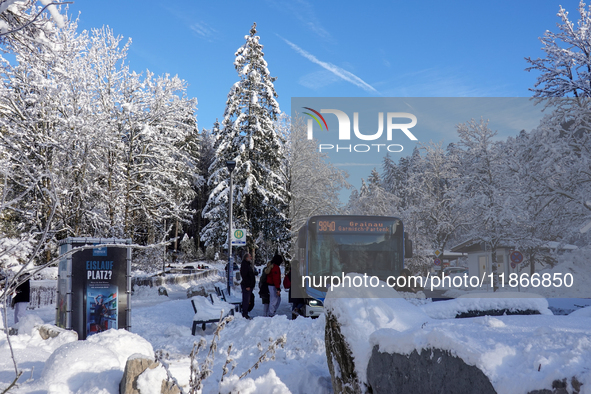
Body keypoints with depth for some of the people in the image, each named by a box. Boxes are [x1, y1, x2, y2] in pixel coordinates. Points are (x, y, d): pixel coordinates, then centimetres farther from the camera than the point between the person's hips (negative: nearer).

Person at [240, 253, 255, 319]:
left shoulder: (248, 264, 17)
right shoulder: (244, 265, -14)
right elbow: (244, 276, -20)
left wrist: (252, 285, 18)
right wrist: (247, 286, -22)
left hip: (249, 286, 10)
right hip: (246, 286, -10)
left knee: (247, 300, 13)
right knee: (246, 300, -6)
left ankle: (245, 314, 19)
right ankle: (245, 315, -1)